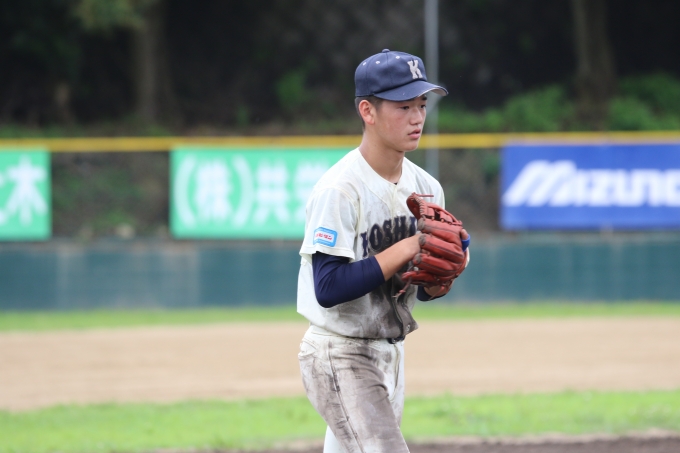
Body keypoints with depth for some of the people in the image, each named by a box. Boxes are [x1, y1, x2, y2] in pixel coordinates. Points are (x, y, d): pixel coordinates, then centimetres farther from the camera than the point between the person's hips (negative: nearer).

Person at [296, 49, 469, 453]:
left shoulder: (426, 188, 5)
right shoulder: (339, 190, -19)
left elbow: (426, 290, 12)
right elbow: (328, 289, -26)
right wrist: (405, 250, -24)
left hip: (391, 356, 8)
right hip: (339, 359, -8)